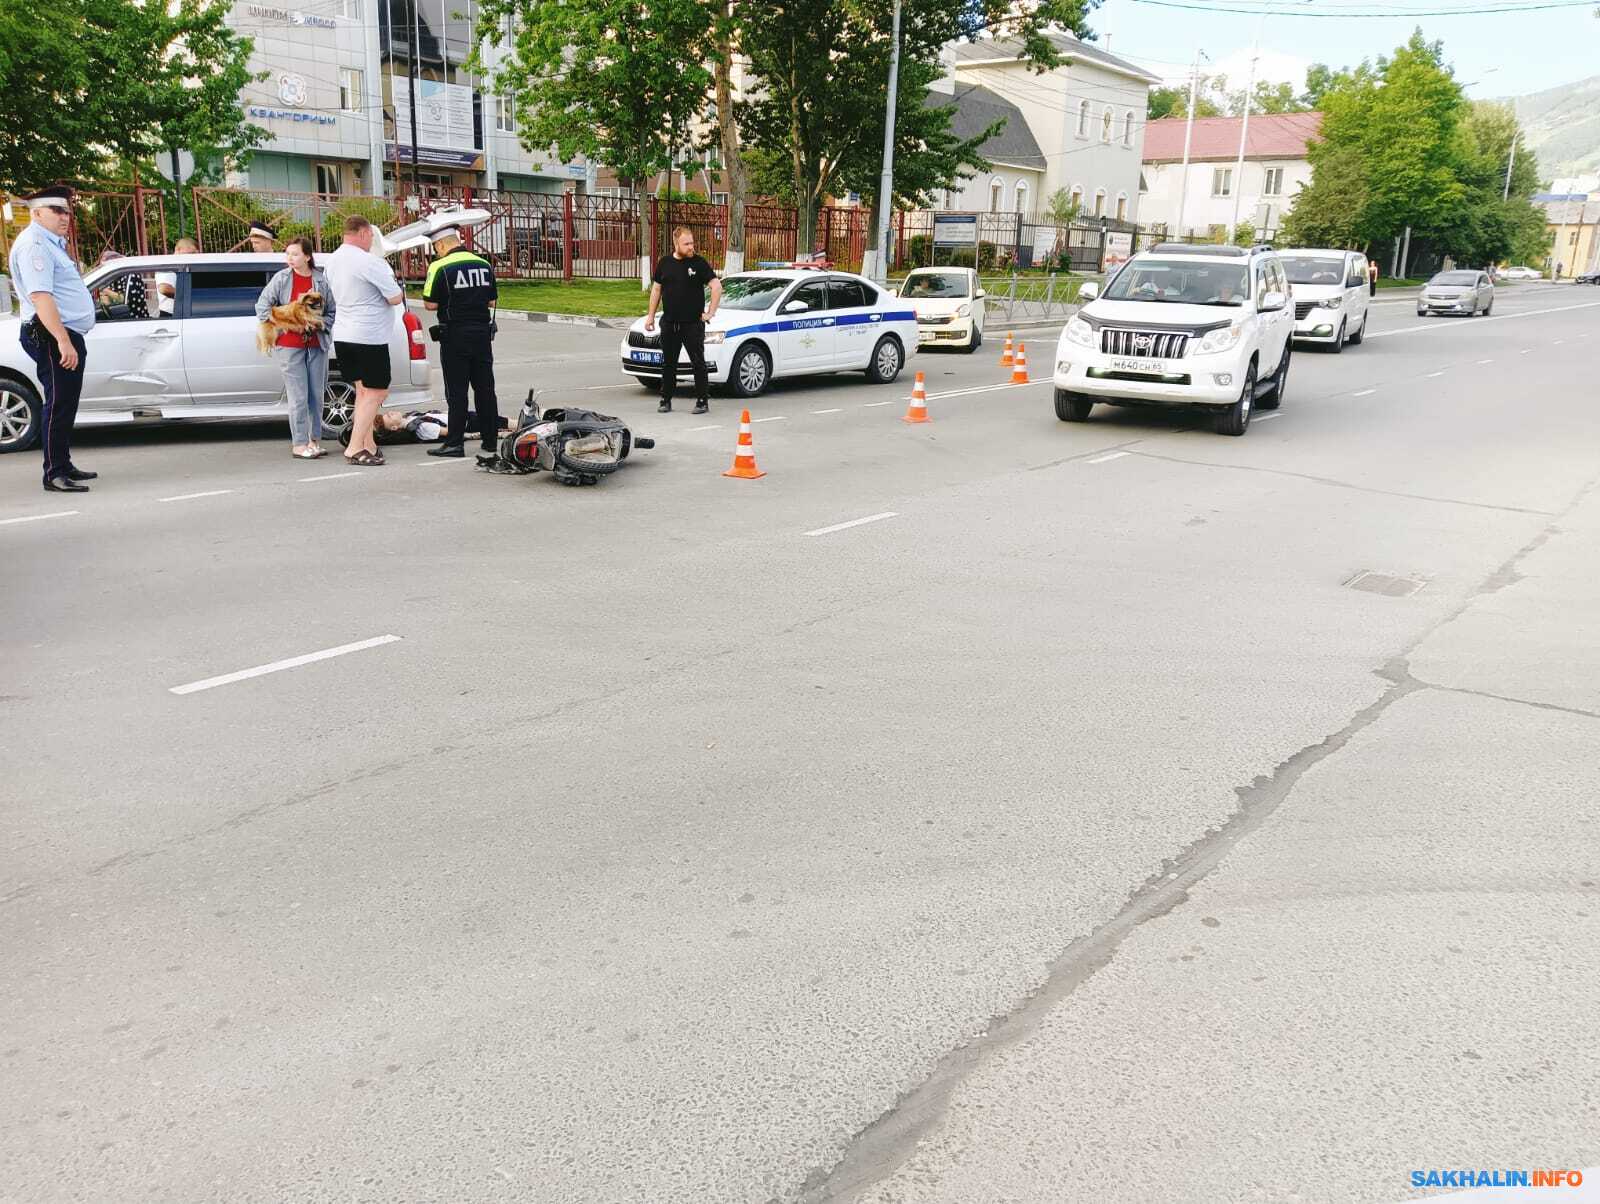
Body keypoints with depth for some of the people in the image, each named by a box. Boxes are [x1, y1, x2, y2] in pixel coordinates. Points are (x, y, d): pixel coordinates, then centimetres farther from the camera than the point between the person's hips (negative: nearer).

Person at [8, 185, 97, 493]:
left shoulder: (51, 243, 21)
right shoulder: (34, 245, -12)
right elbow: (39, 296, -23)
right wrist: (63, 340, -31)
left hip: (66, 336, 10)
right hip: (53, 337, -10)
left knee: (66, 405, 15)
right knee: (58, 405, -10)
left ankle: (64, 466, 24)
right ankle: (54, 474, -9)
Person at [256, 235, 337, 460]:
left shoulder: (321, 280, 2)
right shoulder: (281, 278, -1)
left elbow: (333, 312, 10)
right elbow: (262, 305, 4)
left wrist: (320, 324, -7)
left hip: (316, 345, 3)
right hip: (290, 346, -2)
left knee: (316, 395, 8)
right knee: (299, 397, -5)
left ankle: (314, 440, 19)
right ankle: (299, 444, 1)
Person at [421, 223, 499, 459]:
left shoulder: (440, 267, -11)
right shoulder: (484, 265, 6)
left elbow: (430, 304, -9)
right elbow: (491, 301, 11)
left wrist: (448, 300, 8)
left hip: (455, 335, -5)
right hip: (482, 333, 5)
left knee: (457, 391, 0)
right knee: (485, 388, 10)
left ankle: (455, 443, 2)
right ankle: (490, 441, 14)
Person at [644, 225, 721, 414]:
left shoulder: (698, 263, -4)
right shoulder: (665, 263, 7)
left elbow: (717, 286, -6)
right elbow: (656, 289, 15)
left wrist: (710, 312, -9)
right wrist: (651, 315, 11)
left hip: (693, 323, -4)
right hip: (669, 323, 4)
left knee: (698, 363, 0)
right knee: (668, 363, 9)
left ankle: (702, 400, 6)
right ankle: (665, 400, 17)